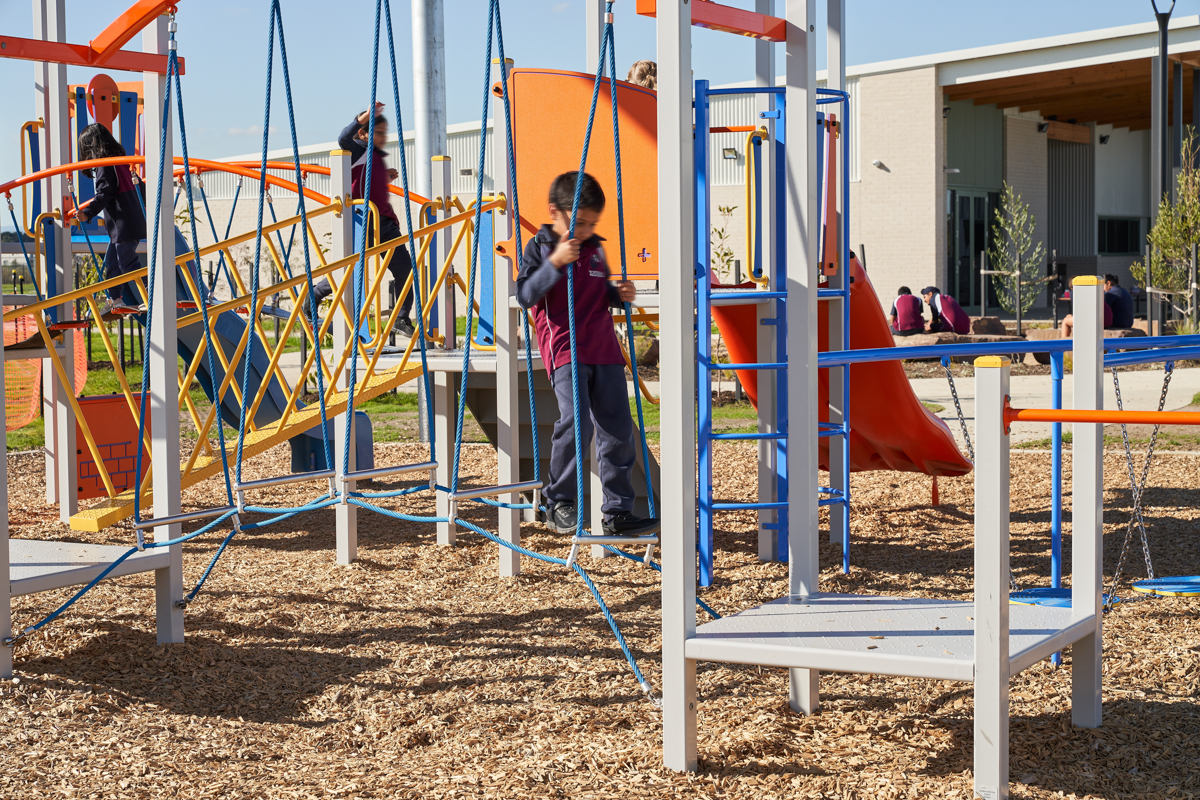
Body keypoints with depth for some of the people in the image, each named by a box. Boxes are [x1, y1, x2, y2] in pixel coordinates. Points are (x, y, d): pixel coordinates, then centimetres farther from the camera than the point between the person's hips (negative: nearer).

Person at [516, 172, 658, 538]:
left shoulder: (595, 248, 17)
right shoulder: (540, 247, 1)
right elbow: (525, 295, -9)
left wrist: (620, 294, 6)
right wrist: (554, 264, -19)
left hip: (603, 350, 6)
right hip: (564, 350, -6)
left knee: (618, 430, 2)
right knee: (576, 421, -22)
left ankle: (617, 512, 9)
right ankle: (559, 503, -5)